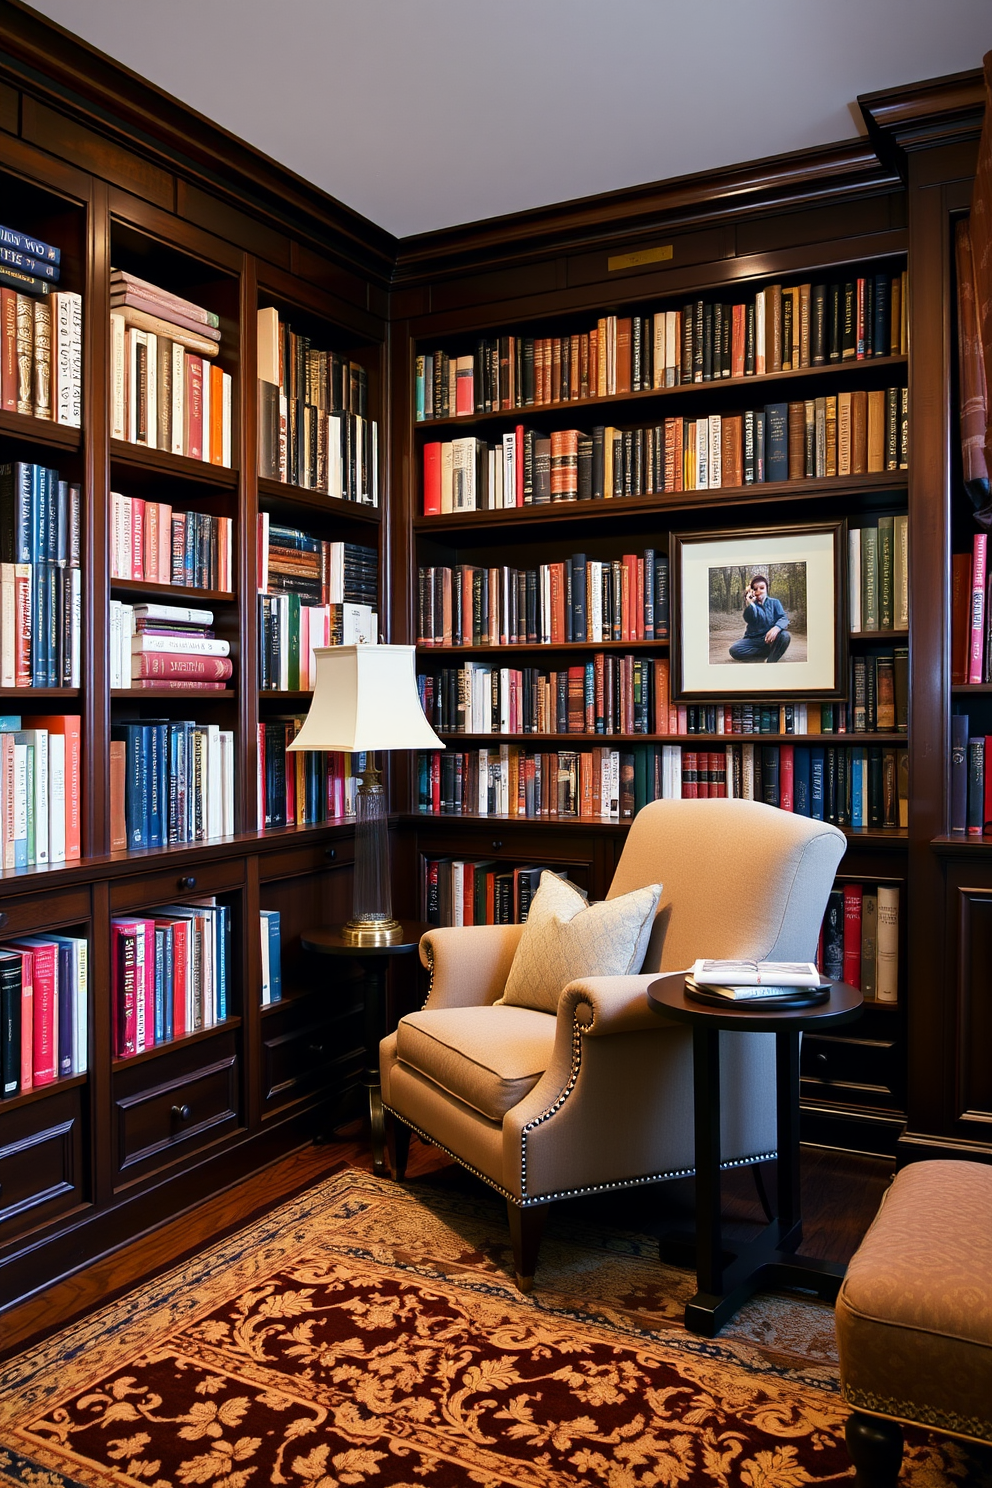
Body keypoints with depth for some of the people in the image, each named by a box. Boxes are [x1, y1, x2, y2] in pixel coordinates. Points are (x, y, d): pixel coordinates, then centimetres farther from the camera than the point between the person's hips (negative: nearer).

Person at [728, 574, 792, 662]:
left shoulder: (774, 602, 6)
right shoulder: (751, 604, 4)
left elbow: (783, 618, -12)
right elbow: (749, 620, -17)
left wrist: (776, 628, -34)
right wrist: (750, 603, -31)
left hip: (769, 639, -1)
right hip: (753, 640, 1)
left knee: (785, 636, -32)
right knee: (734, 650, -29)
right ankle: (771, 653, -19)